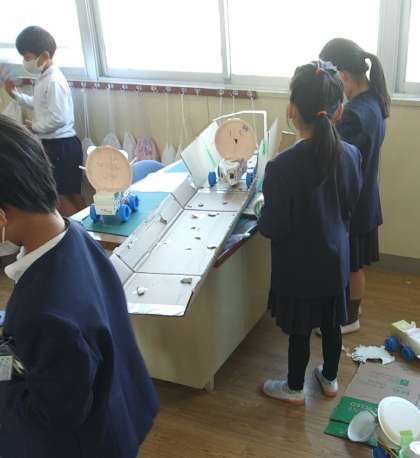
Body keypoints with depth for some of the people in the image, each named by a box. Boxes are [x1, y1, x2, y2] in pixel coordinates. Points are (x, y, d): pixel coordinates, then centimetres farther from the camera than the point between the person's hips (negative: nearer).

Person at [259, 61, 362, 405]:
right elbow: (351, 205, 3)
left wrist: (263, 216, 0)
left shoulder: (282, 167, -28)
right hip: (335, 260, 5)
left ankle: (295, 388, 37)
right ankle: (330, 379, 44)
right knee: (331, 324, 23)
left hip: (298, 267, -4)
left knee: (299, 330, 15)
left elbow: (273, 228, -21)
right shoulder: (351, 155, -12)